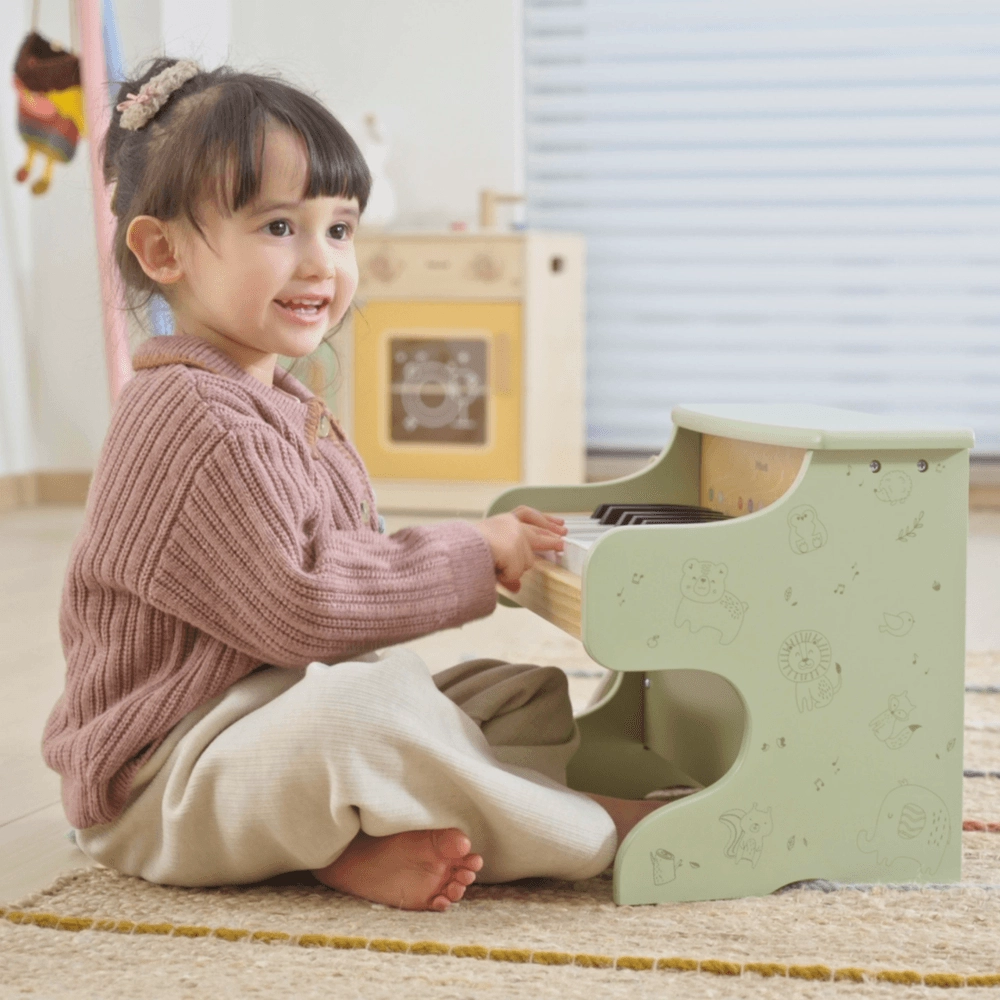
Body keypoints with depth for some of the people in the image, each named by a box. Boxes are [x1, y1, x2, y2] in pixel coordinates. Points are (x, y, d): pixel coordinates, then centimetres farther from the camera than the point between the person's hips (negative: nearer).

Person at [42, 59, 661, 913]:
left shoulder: (282, 405, 14)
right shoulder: (195, 423, -21)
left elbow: (349, 559, 21)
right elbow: (298, 605, -26)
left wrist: (481, 549, 5)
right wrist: (466, 559, -14)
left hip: (278, 724, 11)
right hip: (162, 781, -10)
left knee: (538, 696, 5)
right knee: (370, 698, -38)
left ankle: (362, 846, -18)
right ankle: (596, 832, -18)